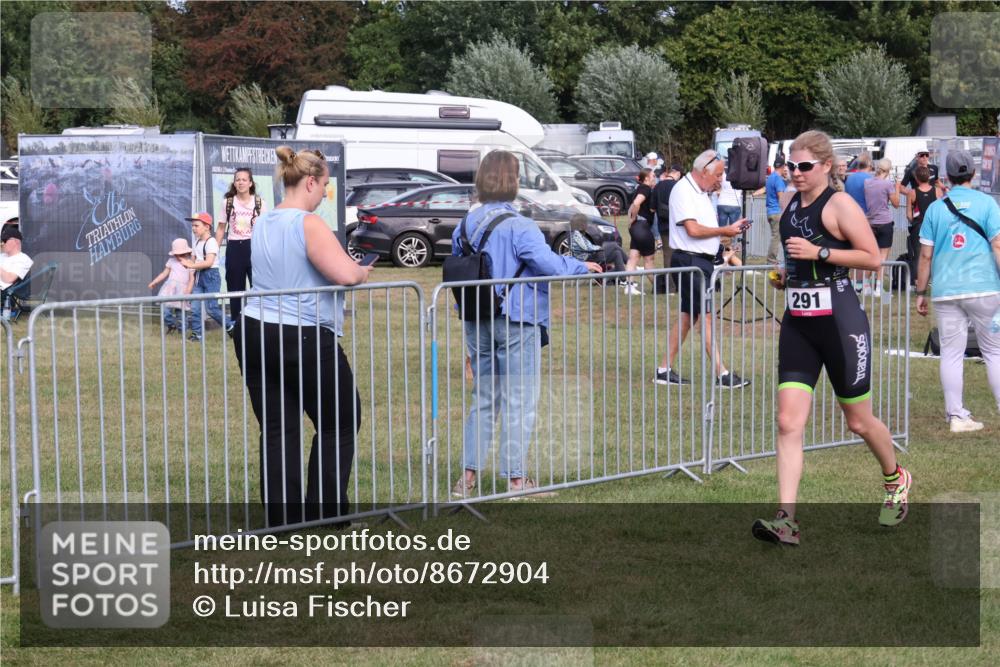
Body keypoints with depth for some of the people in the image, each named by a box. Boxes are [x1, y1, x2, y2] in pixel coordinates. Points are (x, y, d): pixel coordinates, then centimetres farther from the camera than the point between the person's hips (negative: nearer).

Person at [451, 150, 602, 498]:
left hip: (477, 324, 7)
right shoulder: (520, 227, -17)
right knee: (518, 401, 2)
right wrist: (582, 266, -4)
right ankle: (515, 479, 6)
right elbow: (548, 264, -21)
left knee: (483, 398, 17)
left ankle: (469, 476, 15)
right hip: (515, 322, -7)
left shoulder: (466, 225, 4)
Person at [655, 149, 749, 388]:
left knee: (688, 316, 11)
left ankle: (665, 371, 15)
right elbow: (693, 229, -21)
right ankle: (722, 375, -10)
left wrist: (730, 228, 5)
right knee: (707, 315, -10)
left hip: (703, 261, 10)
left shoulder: (702, 193, 17)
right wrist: (724, 231, -9)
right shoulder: (683, 190, -13)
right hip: (688, 260, -10)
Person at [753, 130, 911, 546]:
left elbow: (872, 258, -15)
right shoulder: (791, 206, 12)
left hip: (839, 321, -6)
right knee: (788, 423, -7)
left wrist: (819, 252, -21)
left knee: (858, 421, 9)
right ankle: (785, 520, -11)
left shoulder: (839, 204, -9)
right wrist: (785, 274, 9)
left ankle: (895, 481, 38)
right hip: (797, 322, 6)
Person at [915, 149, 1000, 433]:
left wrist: (921, 293, 12)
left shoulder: (935, 208, 7)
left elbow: (926, 255, 6)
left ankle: (956, 416, 6)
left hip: (945, 291, 2)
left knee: (951, 353, 6)